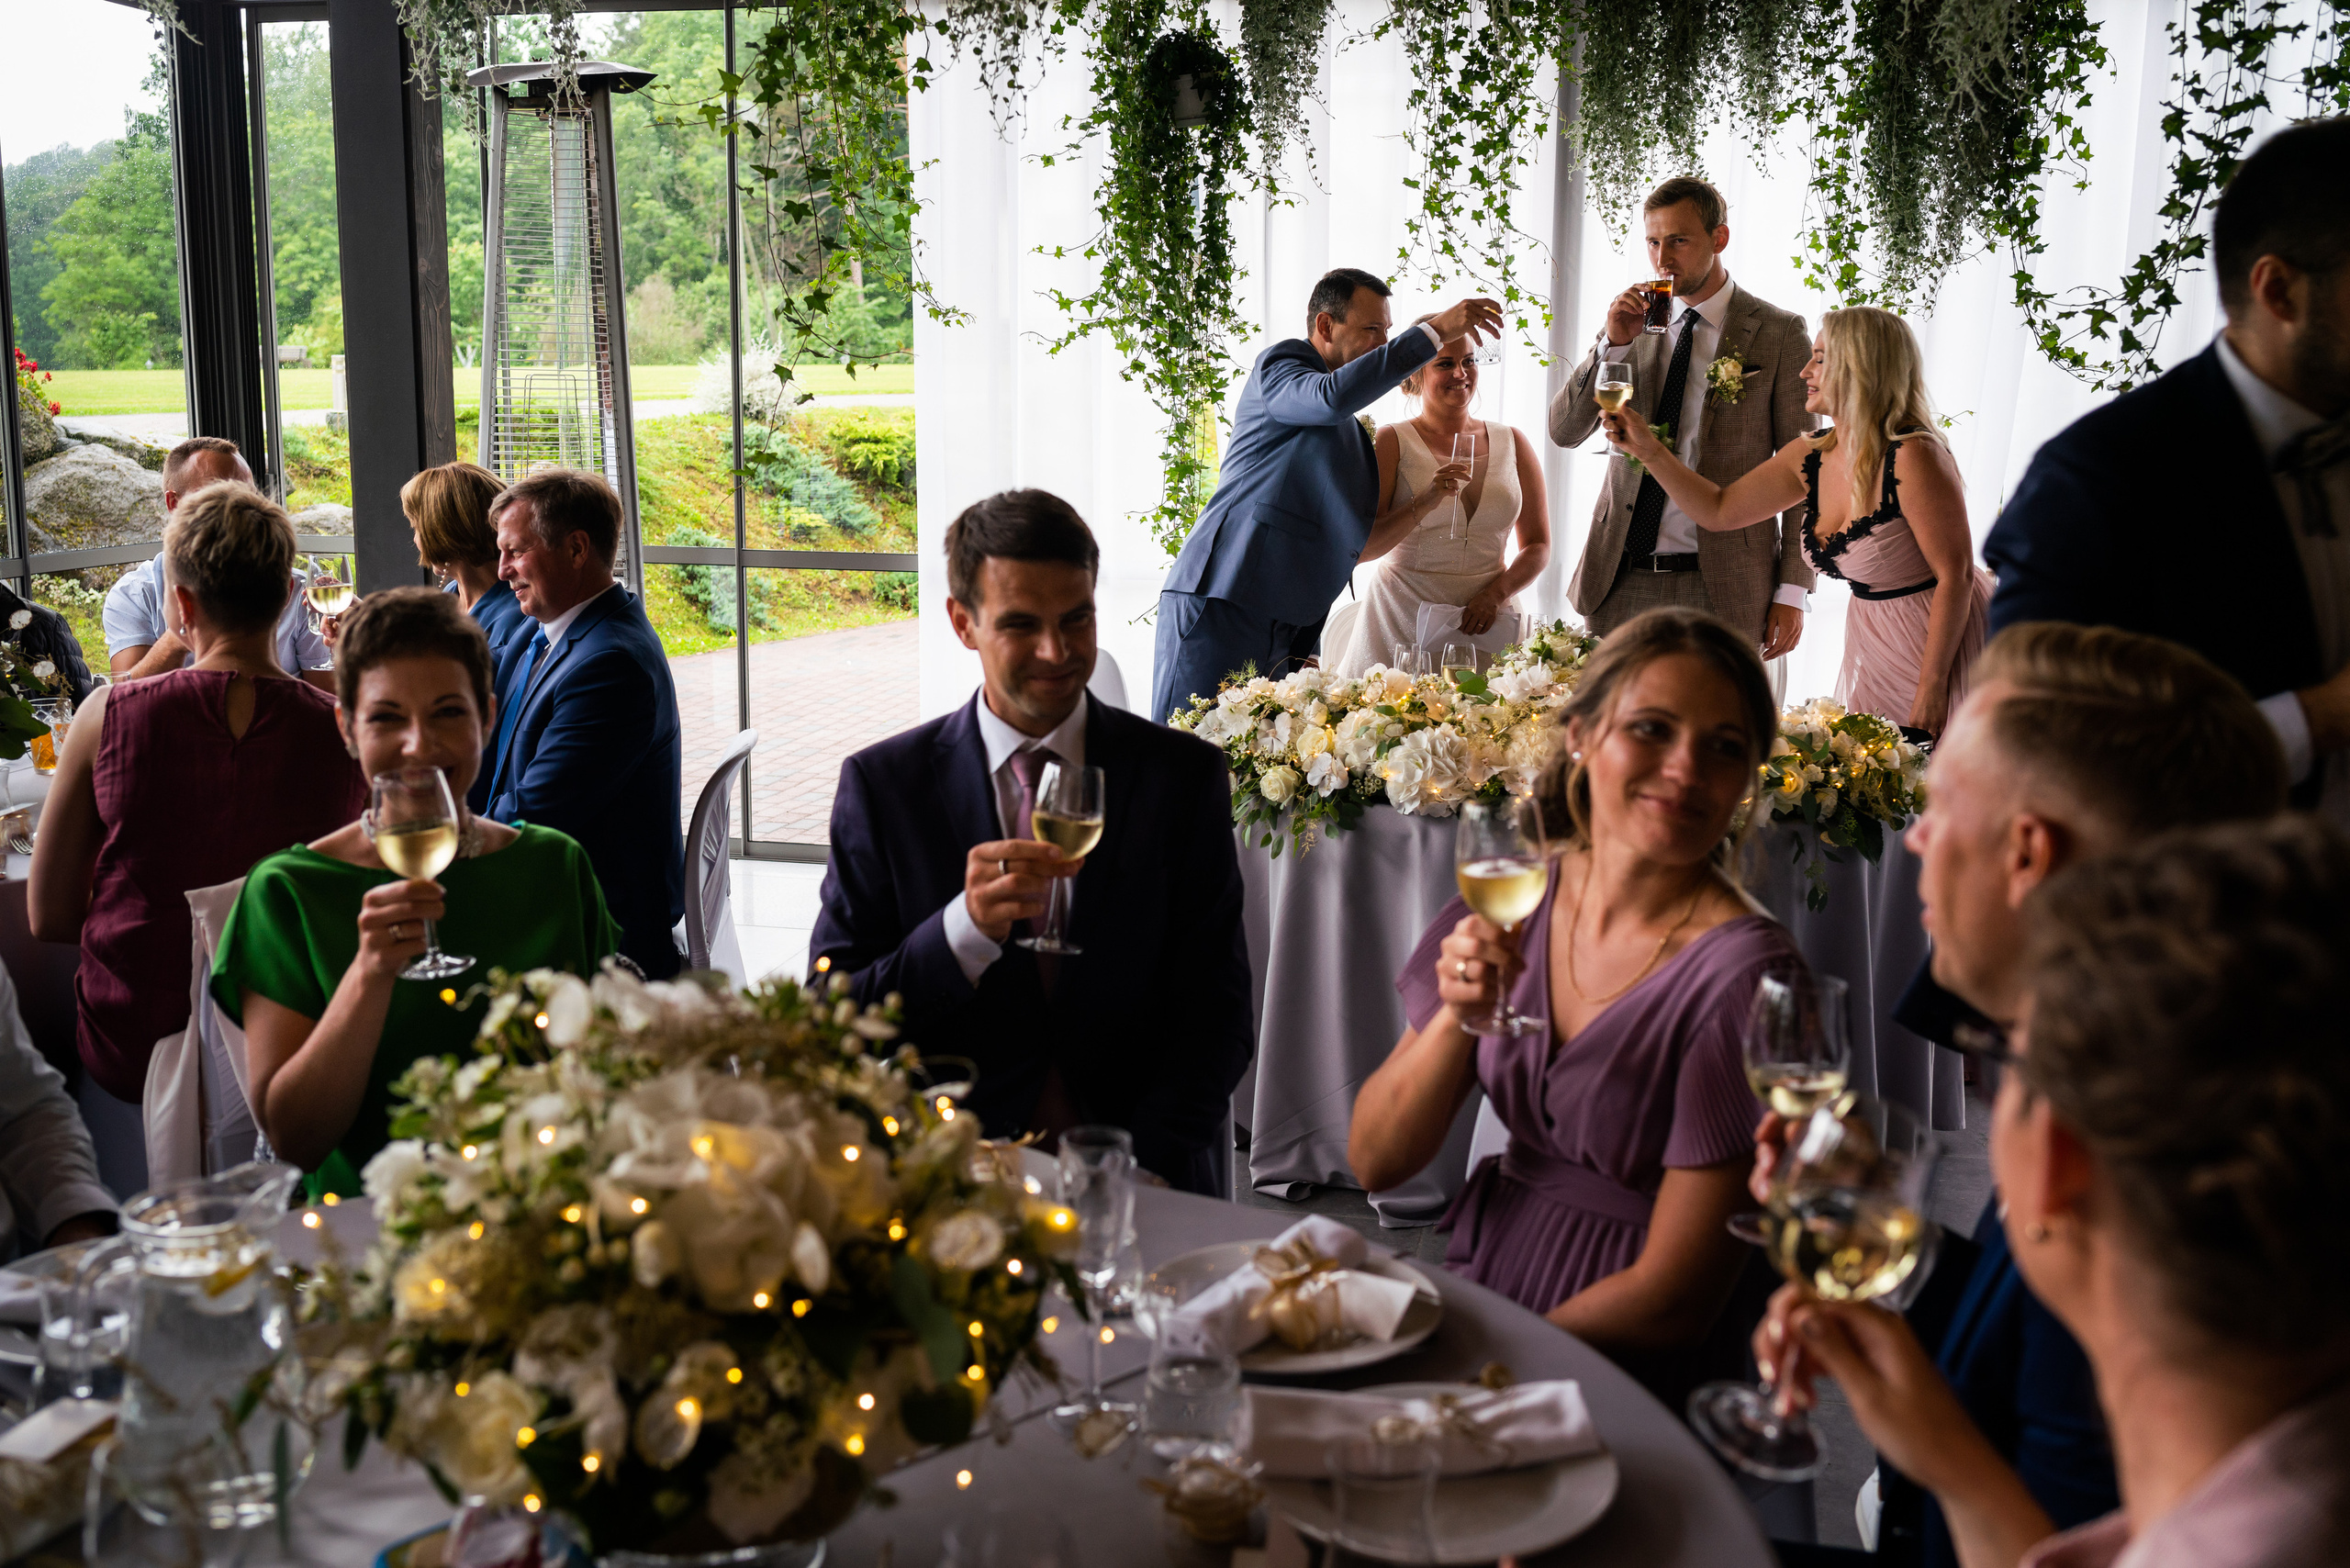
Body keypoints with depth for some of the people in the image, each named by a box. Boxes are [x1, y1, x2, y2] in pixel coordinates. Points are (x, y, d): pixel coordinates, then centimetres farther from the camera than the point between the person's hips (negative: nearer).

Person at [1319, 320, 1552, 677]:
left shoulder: (1512, 443, 9)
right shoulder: (1392, 442, -1)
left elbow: (1538, 546, 10)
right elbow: (1360, 548, -8)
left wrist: (1495, 593, -8)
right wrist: (1425, 503, -21)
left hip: (1485, 622, 3)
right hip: (1401, 620, -2)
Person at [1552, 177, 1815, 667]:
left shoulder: (1779, 334, 0)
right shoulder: (1636, 323, 11)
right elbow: (1564, 432, 6)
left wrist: (1791, 591, -6)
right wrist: (1613, 343, -8)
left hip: (1720, 588, -3)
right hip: (1619, 582, 3)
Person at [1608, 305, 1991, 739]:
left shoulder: (1913, 457, -23)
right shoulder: (1809, 457, 0)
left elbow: (1956, 576, -21)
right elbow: (1719, 509, 11)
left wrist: (1932, 688, -21)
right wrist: (1650, 450, 2)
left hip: (1942, 642, -7)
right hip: (1872, 647, 7)